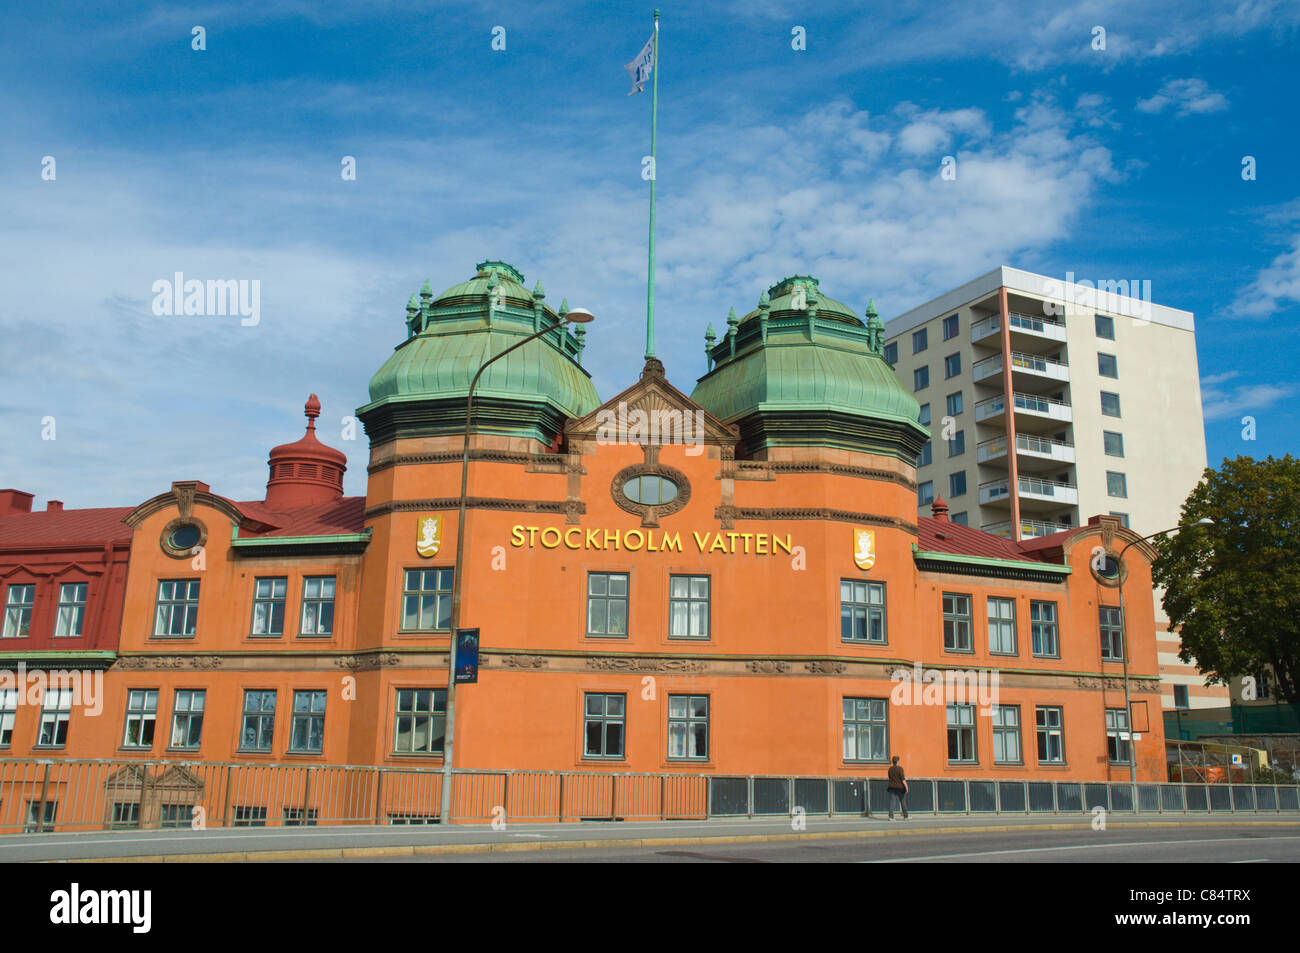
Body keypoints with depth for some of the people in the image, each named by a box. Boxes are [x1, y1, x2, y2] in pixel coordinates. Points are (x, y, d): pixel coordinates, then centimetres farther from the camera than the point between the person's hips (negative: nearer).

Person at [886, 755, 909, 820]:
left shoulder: (890, 769, 4)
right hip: (900, 787, -3)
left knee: (891, 802, -1)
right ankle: (905, 816, 16)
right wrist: (906, 787, -9)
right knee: (903, 802, 10)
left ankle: (891, 816, -10)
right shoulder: (900, 768, -11)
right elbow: (903, 779, -16)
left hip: (892, 787, 3)